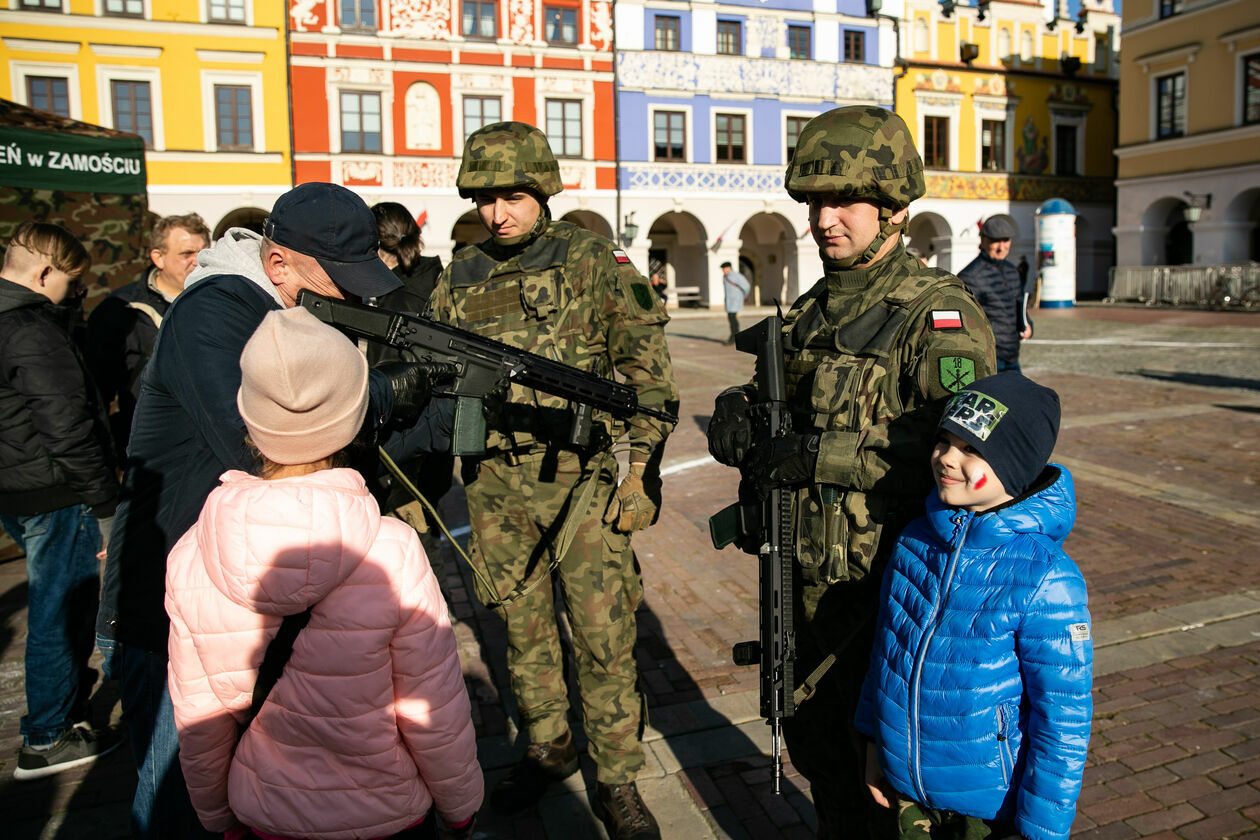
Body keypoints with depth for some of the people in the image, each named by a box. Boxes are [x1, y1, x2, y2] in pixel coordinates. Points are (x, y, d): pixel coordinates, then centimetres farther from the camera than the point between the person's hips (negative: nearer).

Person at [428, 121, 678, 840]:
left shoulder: (594, 261, -3)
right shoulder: (459, 280, 9)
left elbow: (647, 368, -5)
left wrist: (638, 465, -10)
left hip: (583, 477, -4)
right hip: (498, 485, 4)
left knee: (605, 637, -1)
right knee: (523, 626, 16)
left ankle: (618, 779, 18)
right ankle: (549, 746, 37)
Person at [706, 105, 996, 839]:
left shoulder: (939, 313, -15)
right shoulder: (811, 312, 9)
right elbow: (774, 396, 14)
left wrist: (820, 454, -28)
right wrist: (738, 410, -10)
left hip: (889, 585, -7)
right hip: (805, 578, 7)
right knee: (813, 737, 24)